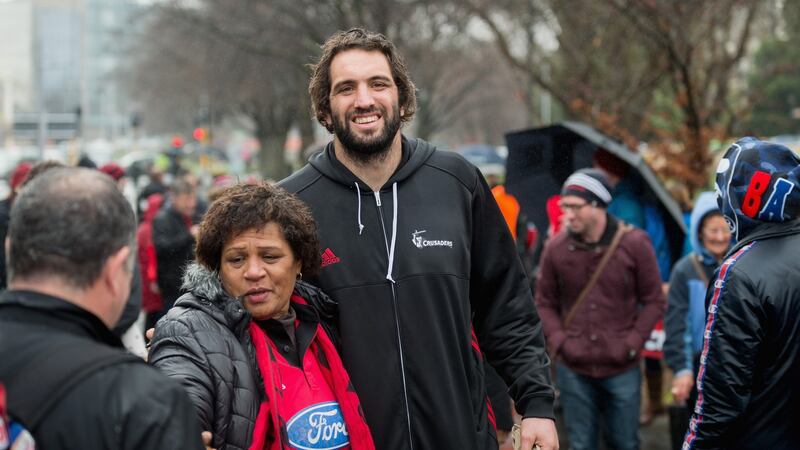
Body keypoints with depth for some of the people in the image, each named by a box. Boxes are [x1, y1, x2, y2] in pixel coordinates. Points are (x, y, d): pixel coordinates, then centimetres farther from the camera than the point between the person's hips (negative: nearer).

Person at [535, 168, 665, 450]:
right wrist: (558, 340, -6)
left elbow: (654, 300, 0)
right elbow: (544, 302, 7)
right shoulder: (556, 248, -3)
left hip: (622, 368, -1)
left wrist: (633, 343, -7)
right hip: (573, 369, 1)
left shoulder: (634, 243, -7)